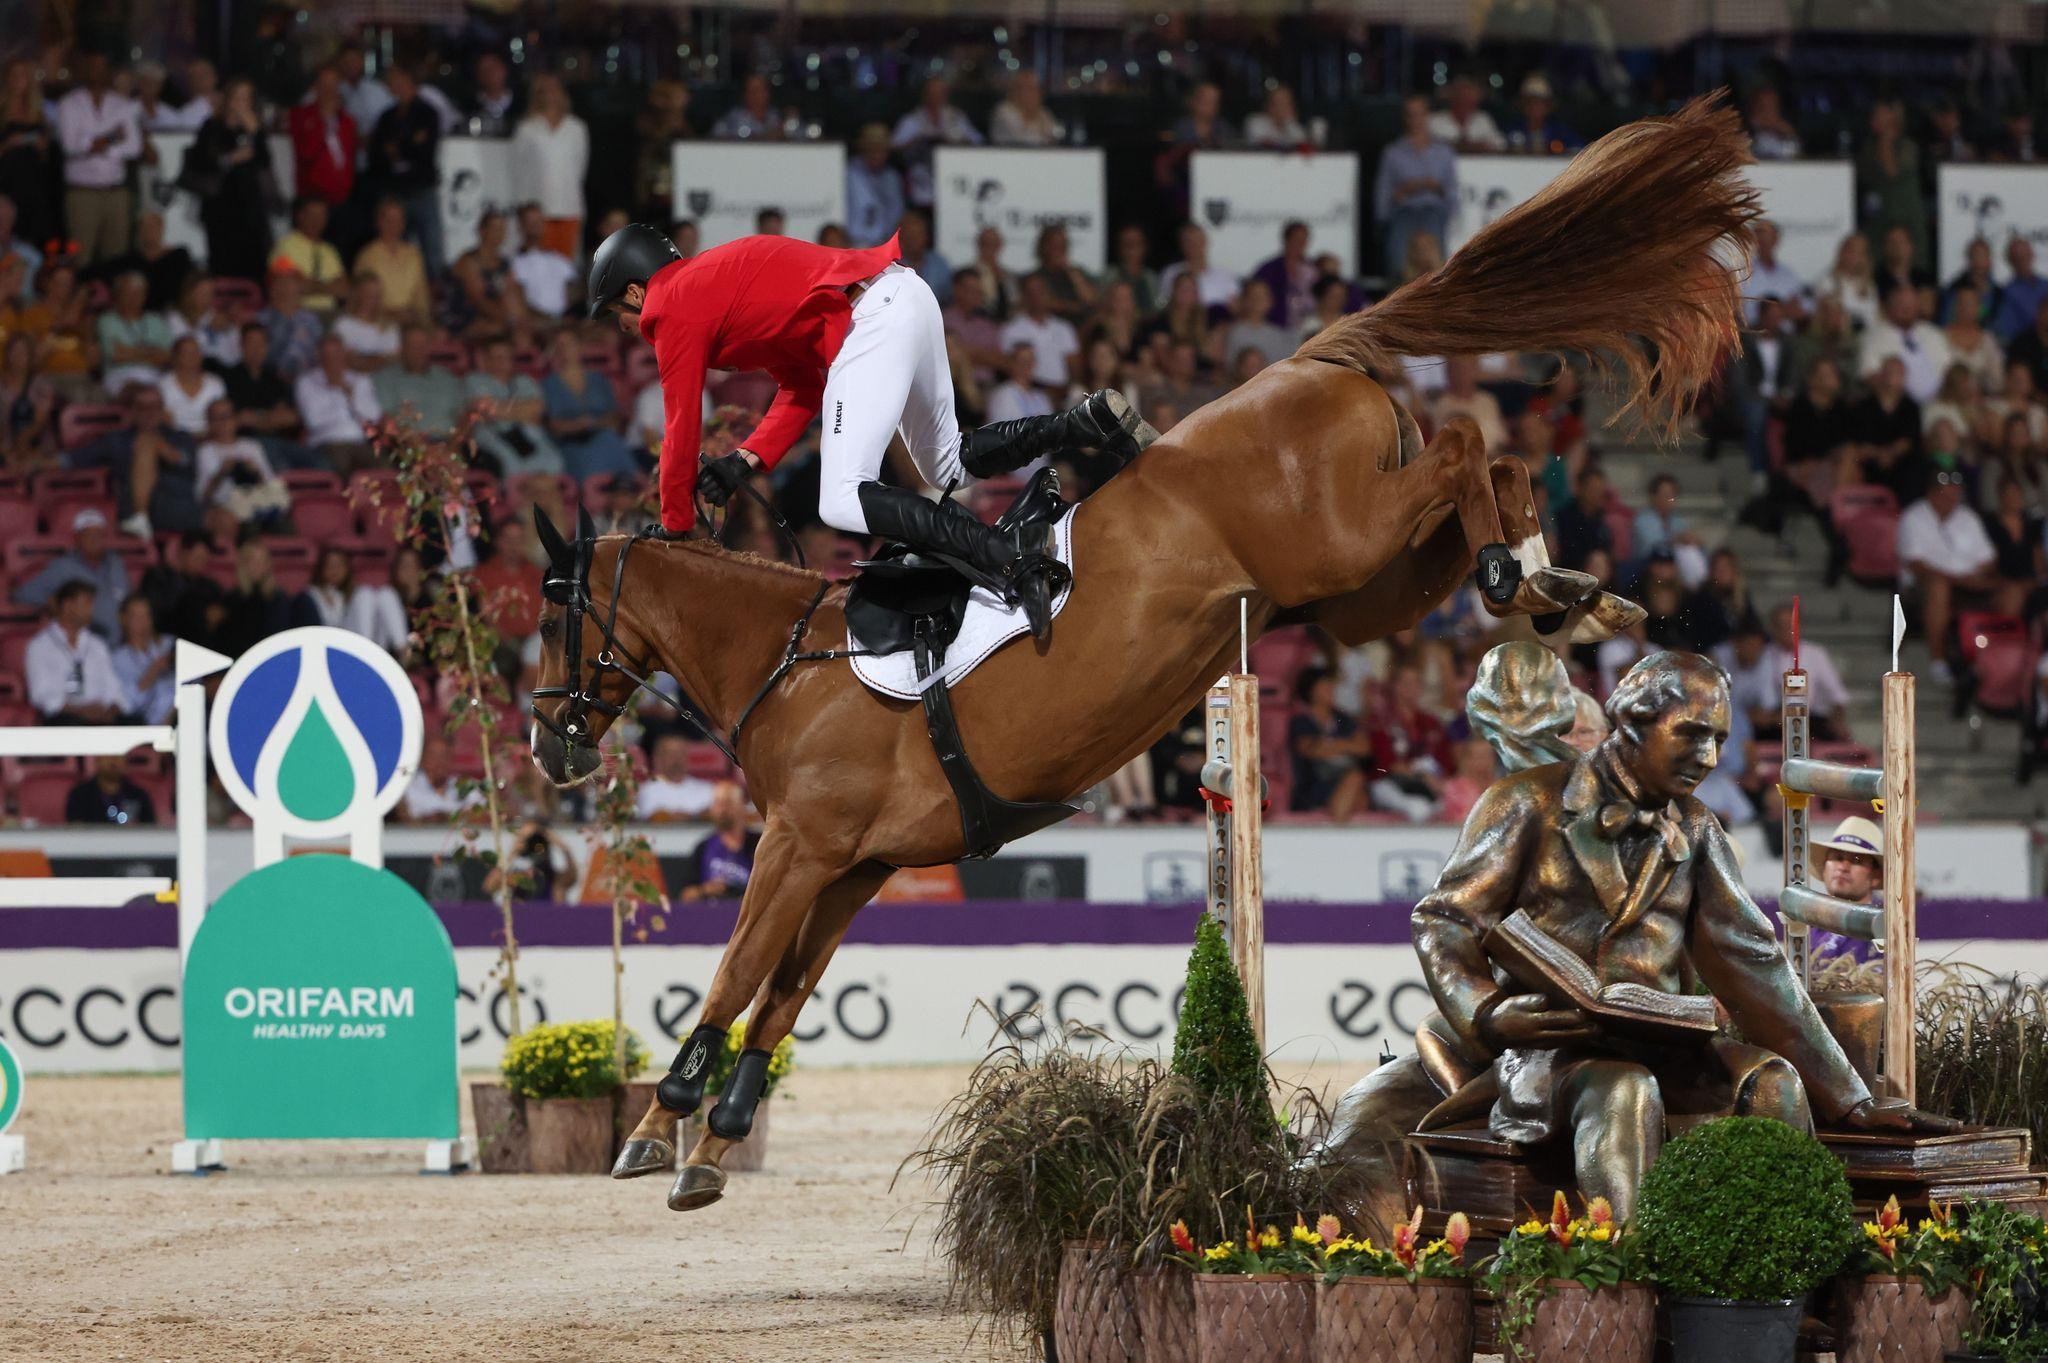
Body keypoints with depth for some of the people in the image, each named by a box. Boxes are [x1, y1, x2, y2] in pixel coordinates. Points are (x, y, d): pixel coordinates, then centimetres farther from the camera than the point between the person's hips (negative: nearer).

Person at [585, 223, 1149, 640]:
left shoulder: (675, 309, 2)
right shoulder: (715, 278, 29)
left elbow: (681, 435, 3)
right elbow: (803, 390, 24)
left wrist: (674, 534, 12)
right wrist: (748, 459, 14)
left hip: (870, 322, -10)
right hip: (907, 295, 10)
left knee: (842, 502, -17)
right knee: (947, 467, 26)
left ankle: (1011, 556, -32)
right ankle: (1091, 421, 12)